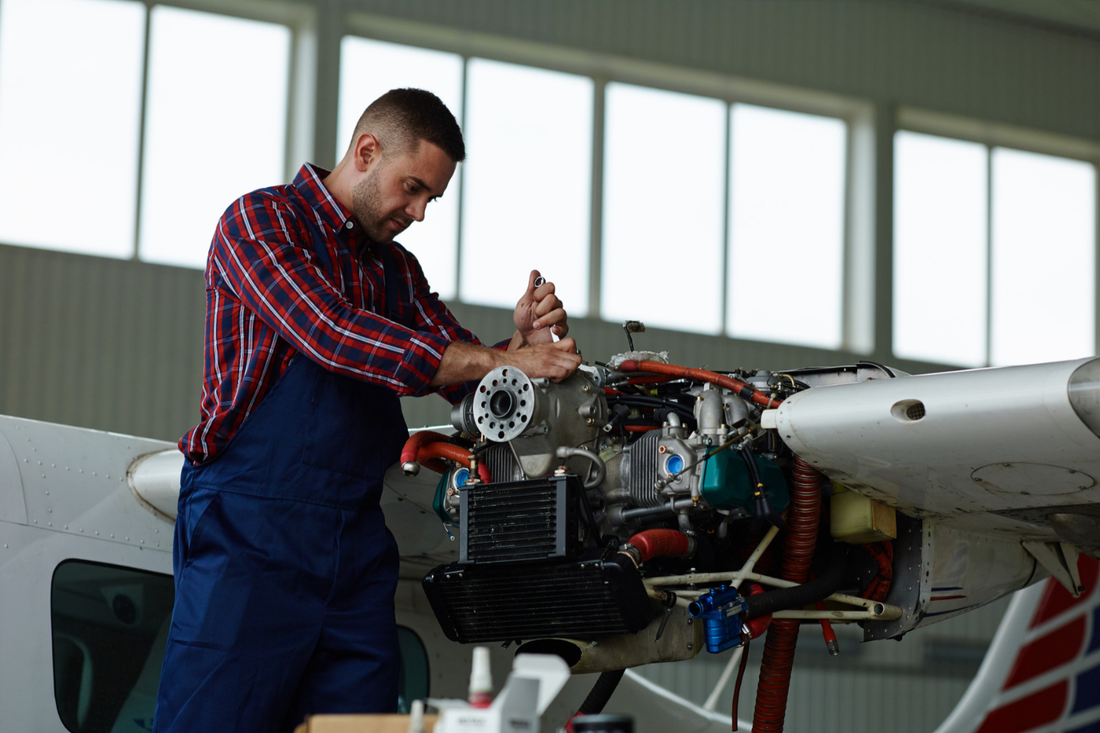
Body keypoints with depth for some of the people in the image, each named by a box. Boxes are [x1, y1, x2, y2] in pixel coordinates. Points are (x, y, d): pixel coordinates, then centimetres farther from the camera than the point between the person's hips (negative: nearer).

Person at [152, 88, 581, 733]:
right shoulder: (262, 220, -3)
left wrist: (523, 339, -4)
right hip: (250, 534, -7)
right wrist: (507, 360, -20)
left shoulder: (398, 269, 21)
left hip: (358, 543, 7)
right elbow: (333, 336, -19)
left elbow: (469, 382, 19)